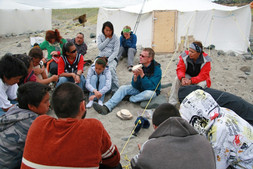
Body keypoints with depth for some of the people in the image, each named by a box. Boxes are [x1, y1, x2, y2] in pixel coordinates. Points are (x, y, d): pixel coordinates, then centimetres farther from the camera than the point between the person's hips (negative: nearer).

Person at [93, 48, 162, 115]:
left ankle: (130, 99, -13)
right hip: (139, 89, 5)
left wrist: (142, 75, -35)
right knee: (123, 88, -14)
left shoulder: (156, 69, -20)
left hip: (152, 91, -5)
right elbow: (135, 86, -6)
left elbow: (151, 87, -28)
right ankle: (107, 107, -29)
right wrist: (135, 77, -27)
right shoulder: (140, 66, -6)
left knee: (149, 93, -38)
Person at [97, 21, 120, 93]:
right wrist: (108, 39, -5)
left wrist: (108, 60, -20)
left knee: (111, 69, -36)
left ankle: (115, 89, -25)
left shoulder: (115, 38, 2)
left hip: (112, 58, -2)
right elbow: (100, 47, -4)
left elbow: (116, 52, -7)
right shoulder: (100, 37, 12)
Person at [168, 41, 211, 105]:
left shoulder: (205, 60, -21)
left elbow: (203, 76, -25)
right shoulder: (185, 56, -16)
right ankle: (172, 103, -21)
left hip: (200, 79, -2)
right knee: (177, 79, -25)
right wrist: (182, 78, -39)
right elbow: (180, 69, -16)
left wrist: (191, 81, -39)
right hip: (187, 76, 2)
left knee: (201, 84, -35)